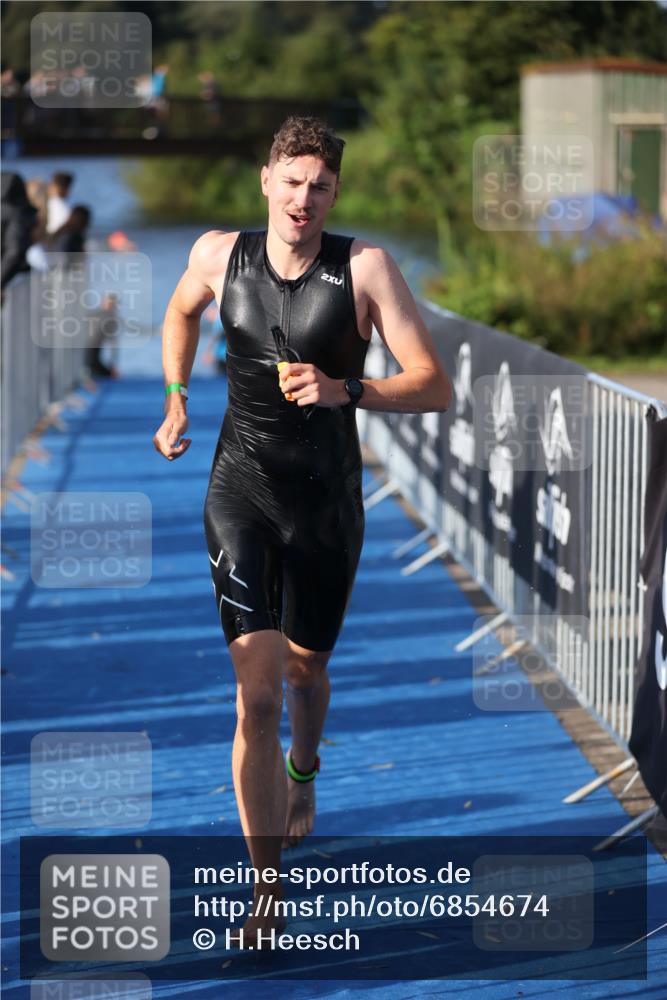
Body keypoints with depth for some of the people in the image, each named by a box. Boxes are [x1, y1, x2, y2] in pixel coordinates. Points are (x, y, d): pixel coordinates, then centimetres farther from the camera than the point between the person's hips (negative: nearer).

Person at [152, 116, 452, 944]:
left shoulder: (364, 267, -12)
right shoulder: (218, 255, -5)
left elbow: (435, 387, -15)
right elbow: (181, 312, 21)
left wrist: (343, 390, -28)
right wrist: (176, 400, 11)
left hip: (328, 501, 1)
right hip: (240, 491, 0)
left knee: (304, 665, 21)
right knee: (257, 685, -14)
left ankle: (304, 772, 57)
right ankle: (267, 891, -13)